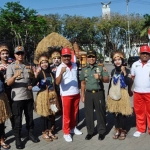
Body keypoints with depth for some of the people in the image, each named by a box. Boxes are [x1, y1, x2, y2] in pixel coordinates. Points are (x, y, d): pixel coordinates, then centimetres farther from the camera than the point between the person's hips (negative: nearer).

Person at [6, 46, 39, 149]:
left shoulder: (28, 66, 11)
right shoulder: (11, 66, -3)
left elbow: (33, 80, 20)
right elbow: (8, 83, -13)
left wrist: (32, 85, -2)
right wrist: (15, 76, -32)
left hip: (29, 96, 4)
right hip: (17, 97, -4)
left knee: (30, 117, 14)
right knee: (17, 119, 3)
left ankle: (31, 134, 30)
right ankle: (18, 139, 15)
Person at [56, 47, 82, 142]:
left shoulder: (74, 65, 2)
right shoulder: (60, 67, -15)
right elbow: (57, 82, -27)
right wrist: (61, 72, -43)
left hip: (76, 93, 6)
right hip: (66, 94, -5)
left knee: (74, 112, 18)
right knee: (66, 114, 5)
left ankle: (73, 128, 37)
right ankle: (66, 133, 18)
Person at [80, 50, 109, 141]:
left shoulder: (101, 68, 2)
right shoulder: (84, 69, 10)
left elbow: (107, 79, -3)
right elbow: (83, 83, 13)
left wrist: (100, 77, -23)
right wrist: (82, 95, 10)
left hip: (99, 93, -2)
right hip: (88, 93, 3)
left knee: (100, 112, 3)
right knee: (88, 113, 7)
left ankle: (101, 132, 16)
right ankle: (90, 132, 19)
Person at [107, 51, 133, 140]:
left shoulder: (127, 70, -5)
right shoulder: (113, 71, 9)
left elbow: (129, 83, -16)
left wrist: (125, 73, -24)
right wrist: (109, 95, 14)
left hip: (122, 95, -5)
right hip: (113, 95, 5)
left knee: (123, 114, 1)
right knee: (115, 114, 11)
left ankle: (123, 131, 17)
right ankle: (117, 130, 27)